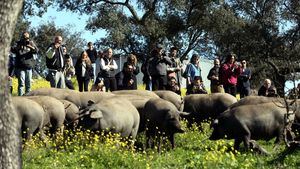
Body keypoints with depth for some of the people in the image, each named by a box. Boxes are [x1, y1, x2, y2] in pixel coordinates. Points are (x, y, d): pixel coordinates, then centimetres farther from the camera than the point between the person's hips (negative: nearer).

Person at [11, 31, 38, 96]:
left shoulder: (31, 43, 11)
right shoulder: (19, 43, 6)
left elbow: (36, 51, -4)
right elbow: (13, 50, -10)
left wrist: (31, 47, -25)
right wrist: (18, 47, -30)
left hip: (29, 67, 2)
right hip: (20, 67, -2)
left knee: (28, 84, 4)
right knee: (21, 83, -11)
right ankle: (20, 96, -12)